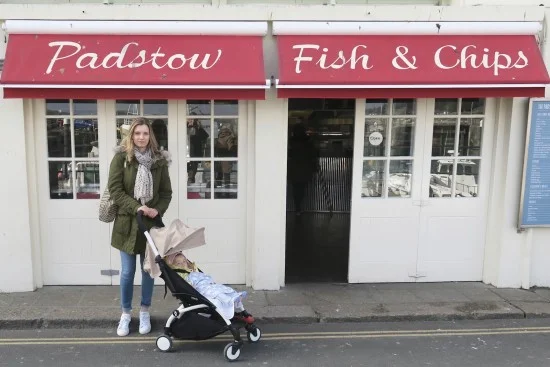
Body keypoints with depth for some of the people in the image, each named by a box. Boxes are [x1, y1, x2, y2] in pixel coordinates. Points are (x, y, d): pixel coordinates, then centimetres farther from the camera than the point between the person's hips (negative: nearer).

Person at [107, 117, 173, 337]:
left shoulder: (159, 160, 2)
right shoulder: (121, 157, -4)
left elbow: (166, 192, 5)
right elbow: (114, 189, -9)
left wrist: (158, 210, -12)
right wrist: (136, 207, -19)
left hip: (151, 223, 2)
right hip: (127, 222, -1)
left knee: (149, 270, 10)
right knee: (127, 272, 6)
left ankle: (144, 312, 27)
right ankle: (126, 313, 24)